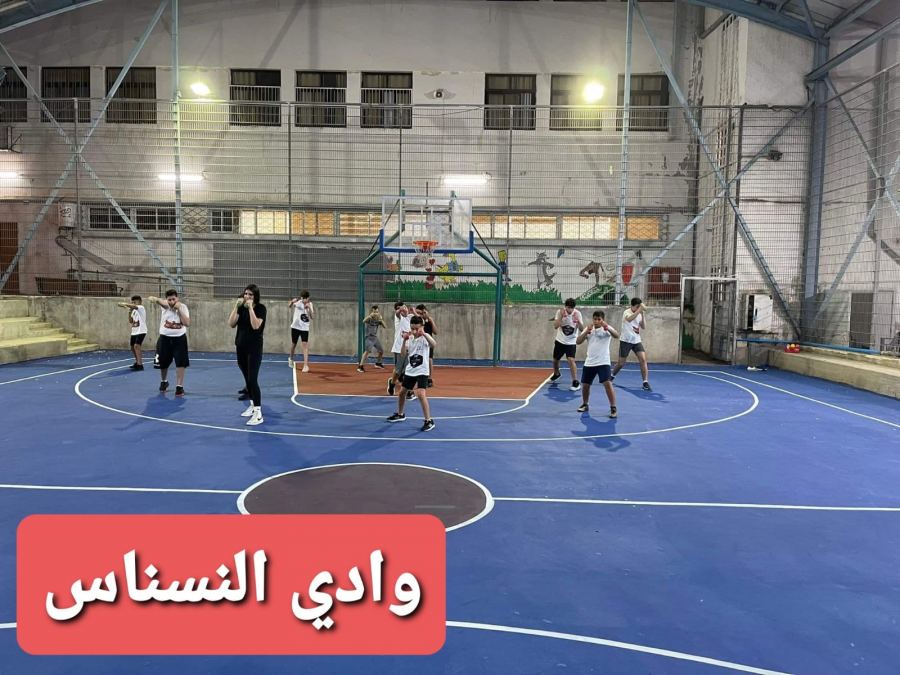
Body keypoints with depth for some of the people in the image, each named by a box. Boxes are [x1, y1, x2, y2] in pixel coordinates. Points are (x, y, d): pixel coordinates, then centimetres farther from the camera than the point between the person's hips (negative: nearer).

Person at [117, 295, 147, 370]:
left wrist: (124, 304, -35)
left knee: (136, 346, -22)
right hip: (134, 331, 9)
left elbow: (133, 306, -30)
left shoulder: (141, 308, -9)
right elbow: (130, 321, 12)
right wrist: (130, 312, 1)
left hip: (141, 331, -9)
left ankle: (140, 365, -23)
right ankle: (137, 362, 36)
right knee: (133, 347, 16)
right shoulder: (134, 310, 14)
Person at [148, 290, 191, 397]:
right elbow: (161, 302, -37)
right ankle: (163, 382, 41)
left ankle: (179, 386, -1)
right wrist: (155, 299, -60)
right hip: (165, 338, 1)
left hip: (179, 338, -1)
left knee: (181, 363, -10)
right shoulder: (165, 305, -10)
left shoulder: (183, 307, -7)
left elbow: (187, 323, -18)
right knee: (163, 363, 14)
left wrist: (179, 309, -21)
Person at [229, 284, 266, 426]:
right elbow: (231, 324, -3)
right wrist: (236, 306, -10)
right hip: (241, 347, 6)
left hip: (254, 348, -6)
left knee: (253, 379, -13)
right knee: (247, 379, 14)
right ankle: (253, 405, 28)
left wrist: (250, 308, -23)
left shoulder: (260, 308, -9)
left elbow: (256, 325, -22)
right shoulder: (241, 308, 7)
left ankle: (258, 413, -13)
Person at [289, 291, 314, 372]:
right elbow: (289, 306, -30)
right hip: (295, 326, 0)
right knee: (293, 344, 15)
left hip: (305, 328, 0)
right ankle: (291, 358, 42)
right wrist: (292, 301, -52)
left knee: (305, 345, -13)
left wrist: (309, 308, -28)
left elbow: (313, 317, -14)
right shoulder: (298, 302, -10)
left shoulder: (310, 305, -4)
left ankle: (306, 365, -16)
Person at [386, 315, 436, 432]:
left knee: (421, 394, -21)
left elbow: (433, 345, -36)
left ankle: (429, 421, -12)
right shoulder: (410, 338, 3)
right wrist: (404, 341, -14)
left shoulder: (425, 337, -13)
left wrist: (424, 334, -48)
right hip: (410, 371, 7)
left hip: (422, 371, -7)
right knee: (402, 392, 17)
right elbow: (403, 355, -3)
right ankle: (400, 414, 41)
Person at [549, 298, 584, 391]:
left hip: (571, 342, -3)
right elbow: (555, 326, -21)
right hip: (559, 341, 3)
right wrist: (561, 316, -33)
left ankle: (576, 382, -16)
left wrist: (578, 320, -35)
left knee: (571, 360, -21)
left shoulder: (577, 313, -13)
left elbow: (582, 328, -16)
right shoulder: (560, 312, -12)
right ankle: (556, 374, 47)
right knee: (555, 360, 17)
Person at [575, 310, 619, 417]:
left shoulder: (606, 328, -6)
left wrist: (608, 328, -46)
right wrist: (587, 331, -19)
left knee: (607, 383, -16)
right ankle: (585, 404, 33)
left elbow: (616, 336, -26)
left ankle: (613, 408, -8)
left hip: (603, 362, -4)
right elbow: (578, 341, -4)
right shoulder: (588, 329, 5)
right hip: (589, 363, 4)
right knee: (585, 384, 10)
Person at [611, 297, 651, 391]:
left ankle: (646, 382, -12)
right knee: (621, 363, 3)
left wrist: (642, 314, -12)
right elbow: (629, 319, -37)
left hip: (637, 341, 5)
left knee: (643, 359, -14)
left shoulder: (639, 314, 5)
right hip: (626, 341, -4)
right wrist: (639, 310, -41)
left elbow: (642, 327, -1)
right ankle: (612, 376, 32)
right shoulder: (627, 312, -13)